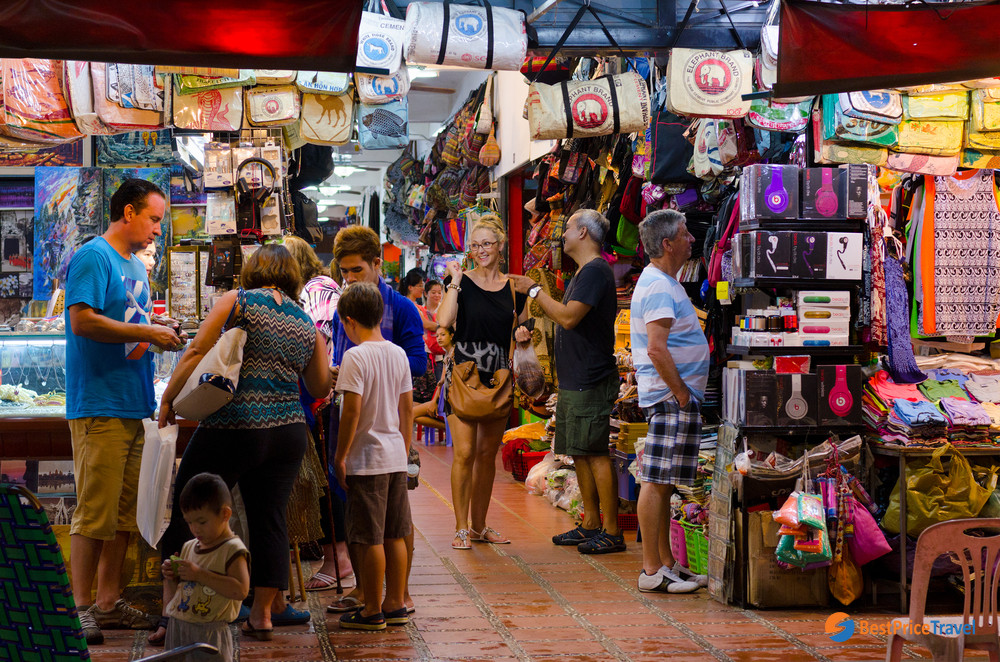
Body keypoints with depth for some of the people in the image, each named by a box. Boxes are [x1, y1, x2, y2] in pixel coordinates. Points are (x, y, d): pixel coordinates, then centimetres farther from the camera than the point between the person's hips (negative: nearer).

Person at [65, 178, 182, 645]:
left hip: (135, 405, 9)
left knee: (124, 511, 10)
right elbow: (83, 321, -20)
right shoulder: (93, 257, -8)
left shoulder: (135, 265, 20)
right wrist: (148, 333, -16)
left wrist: (158, 337, 5)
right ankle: (80, 607, -4)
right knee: (95, 512, -8)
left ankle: (109, 602, 17)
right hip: (100, 406, -9)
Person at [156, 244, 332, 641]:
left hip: (233, 427, -4)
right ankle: (264, 611, 14)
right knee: (269, 520, 12)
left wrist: (167, 400, 0)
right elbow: (320, 389, 18)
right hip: (288, 433, 5)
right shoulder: (307, 324, 13)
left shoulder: (236, 301, 0)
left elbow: (196, 353, -8)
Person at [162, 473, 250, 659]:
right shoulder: (189, 547, 13)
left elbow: (240, 590, -23)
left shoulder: (233, 550, -10)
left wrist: (200, 574, -23)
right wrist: (171, 578, -1)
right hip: (176, 628, 7)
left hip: (209, 633, -7)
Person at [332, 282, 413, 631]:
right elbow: (407, 408, 12)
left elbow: (352, 410, -18)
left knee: (370, 538, 0)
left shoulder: (355, 356, -14)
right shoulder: (398, 354, 7)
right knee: (395, 536, 12)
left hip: (367, 459, -7)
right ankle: (395, 605, 19)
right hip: (396, 457, 7)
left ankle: (373, 611, 6)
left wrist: (339, 457, -10)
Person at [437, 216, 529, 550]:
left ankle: (479, 525, 18)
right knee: (465, 453, -9)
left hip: (498, 378, 4)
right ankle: (461, 528, -2)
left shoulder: (514, 287, 9)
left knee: (488, 454, 9)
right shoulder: (462, 282, -2)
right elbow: (444, 322, -18)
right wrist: (455, 282, -16)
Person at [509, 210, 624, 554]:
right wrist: (532, 329, 13)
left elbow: (569, 317, -23)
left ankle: (612, 532, -6)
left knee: (595, 453, -9)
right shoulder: (582, 273, 19)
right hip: (574, 380, 10)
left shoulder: (596, 271, -14)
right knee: (580, 454, 13)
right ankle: (591, 525, 19)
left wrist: (535, 291, -13)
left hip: (591, 380, -10)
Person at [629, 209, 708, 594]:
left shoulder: (662, 282, 19)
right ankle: (652, 570, -5)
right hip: (670, 397, -11)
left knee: (664, 483, 13)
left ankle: (666, 563, 18)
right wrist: (681, 392, -18)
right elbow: (656, 349, -23)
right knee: (657, 482, -7)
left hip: (673, 397, 11)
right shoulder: (659, 287, -15)